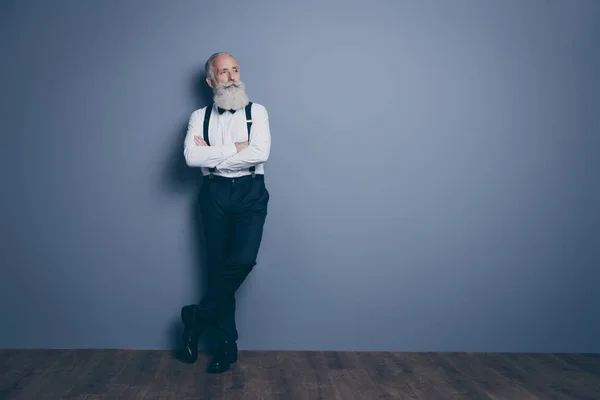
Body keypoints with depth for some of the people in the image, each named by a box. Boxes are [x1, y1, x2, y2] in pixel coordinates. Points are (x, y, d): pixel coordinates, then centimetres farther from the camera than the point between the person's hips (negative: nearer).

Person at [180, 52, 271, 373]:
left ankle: (198, 316, 4)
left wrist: (212, 153, -9)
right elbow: (191, 157, -10)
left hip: (250, 193, -1)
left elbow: (261, 153, -12)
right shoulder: (200, 117, 8)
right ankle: (227, 343, 16)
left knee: (243, 259, -19)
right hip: (215, 194, 1)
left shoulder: (256, 112, 6)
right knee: (218, 265, 3)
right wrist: (235, 149, -11)